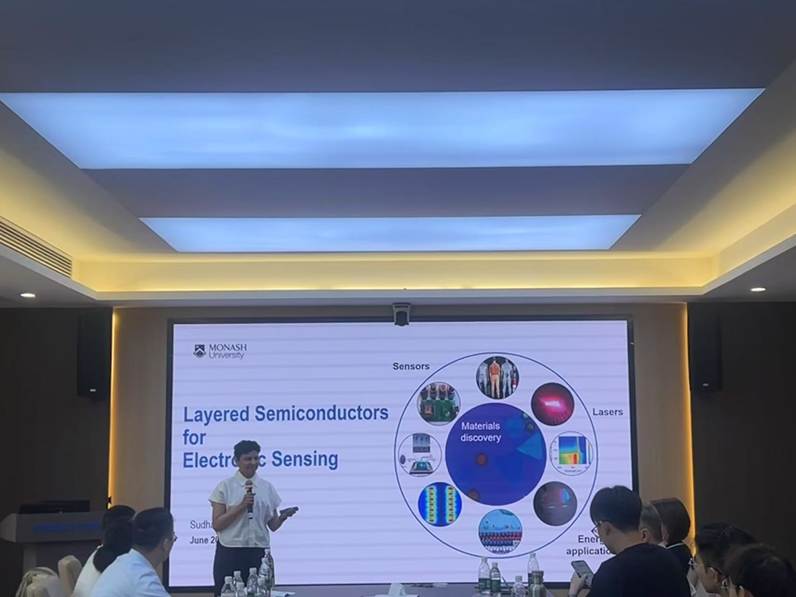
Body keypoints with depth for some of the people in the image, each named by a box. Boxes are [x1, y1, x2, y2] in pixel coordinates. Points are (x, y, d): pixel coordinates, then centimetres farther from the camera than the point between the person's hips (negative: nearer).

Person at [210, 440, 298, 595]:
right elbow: (217, 525, -6)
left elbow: (273, 525, 11)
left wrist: (283, 516, -10)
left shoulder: (267, 487, 9)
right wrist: (242, 505, -14)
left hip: (259, 553, 3)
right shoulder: (225, 487, 1)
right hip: (230, 552, -2)